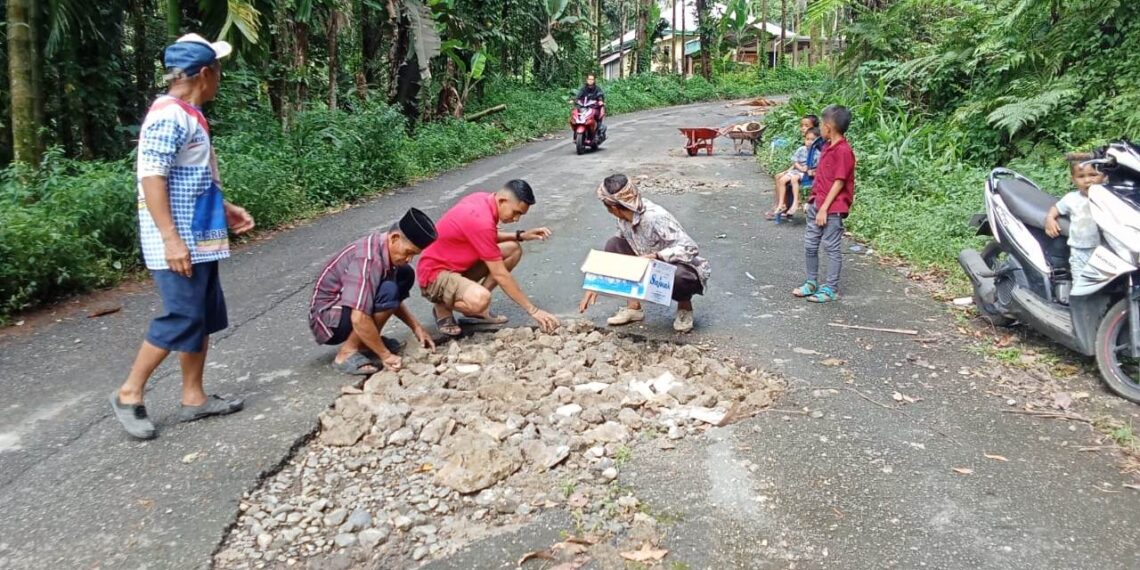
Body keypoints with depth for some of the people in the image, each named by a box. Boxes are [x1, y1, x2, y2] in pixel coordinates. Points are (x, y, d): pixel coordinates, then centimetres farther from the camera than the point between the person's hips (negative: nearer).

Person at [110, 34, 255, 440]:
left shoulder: (189, 116, 14)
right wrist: (171, 239, -25)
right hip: (178, 243, -10)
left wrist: (223, 209, 23)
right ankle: (129, 394, 9)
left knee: (204, 316, 12)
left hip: (199, 239, 10)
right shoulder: (168, 116, -16)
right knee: (181, 319, -7)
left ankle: (193, 398, 21)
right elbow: (152, 178, -21)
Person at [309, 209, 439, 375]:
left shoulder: (385, 248, -1)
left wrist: (416, 327, 3)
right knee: (386, 293, -31)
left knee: (405, 275, 2)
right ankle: (347, 353, -16)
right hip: (328, 320, -9)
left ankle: (365, 341, 6)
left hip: (345, 310, 9)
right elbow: (359, 319, -36)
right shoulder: (369, 259, -29)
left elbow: (393, 301, 13)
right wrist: (386, 355, -27)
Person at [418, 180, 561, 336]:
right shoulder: (481, 220, -29)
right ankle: (443, 306, -2)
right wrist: (533, 310, -21)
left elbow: (488, 238, 17)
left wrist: (520, 235, -1)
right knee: (480, 299, -38)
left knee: (513, 249, 2)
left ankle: (476, 308, 6)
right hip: (435, 273, -10)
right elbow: (500, 275, -25)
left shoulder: (482, 199, -3)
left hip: (458, 264, 10)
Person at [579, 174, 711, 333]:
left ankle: (685, 306, -5)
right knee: (613, 245, -7)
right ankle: (633, 307, -1)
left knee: (676, 276, -42)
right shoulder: (624, 219, -7)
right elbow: (615, 253, 6)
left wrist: (656, 256, -46)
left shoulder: (656, 218, -31)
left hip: (686, 271, -7)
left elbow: (691, 249, -35)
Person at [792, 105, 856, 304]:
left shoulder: (843, 151, -17)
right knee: (810, 245, 14)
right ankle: (812, 283, 26)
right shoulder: (828, 147, 11)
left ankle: (831, 289, 9)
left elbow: (839, 182, -18)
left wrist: (824, 208, -19)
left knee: (832, 248, 1)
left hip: (832, 208, -9)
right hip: (817, 205, 9)